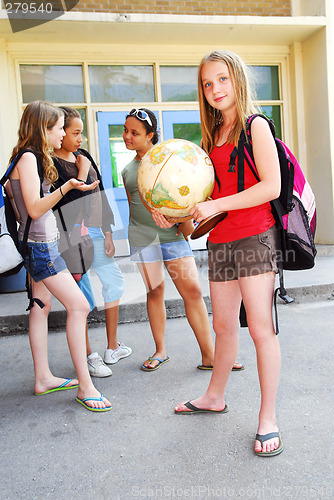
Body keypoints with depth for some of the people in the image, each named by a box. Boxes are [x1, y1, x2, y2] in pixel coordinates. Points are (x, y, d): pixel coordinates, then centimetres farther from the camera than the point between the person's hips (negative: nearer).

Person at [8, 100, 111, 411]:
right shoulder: (28, 157, -15)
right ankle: (85, 386, -5)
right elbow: (34, 209, -21)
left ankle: (43, 379, 22)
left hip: (42, 243, 11)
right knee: (78, 305, -12)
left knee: (41, 306, 12)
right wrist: (65, 187, -32)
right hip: (39, 245, -11)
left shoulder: (35, 157, 15)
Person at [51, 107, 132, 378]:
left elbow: (100, 195, 13)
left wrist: (107, 232, 9)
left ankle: (113, 348, 28)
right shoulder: (51, 164, -10)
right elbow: (70, 201, -19)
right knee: (82, 297, -2)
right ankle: (89, 356, 15)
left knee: (115, 281, 13)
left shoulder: (83, 156, 12)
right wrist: (83, 173, -10)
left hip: (95, 231, 8)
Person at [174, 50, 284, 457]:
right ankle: (214, 397, 32)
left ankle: (268, 418, 10)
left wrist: (216, 207, -17)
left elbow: (271, 186, -14)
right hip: (219, 241, 6)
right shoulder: (212, 135, 16)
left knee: (260, 327, -4)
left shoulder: (255, 126, -3)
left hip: (255, 238, -6)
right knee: (223, 326, 14)